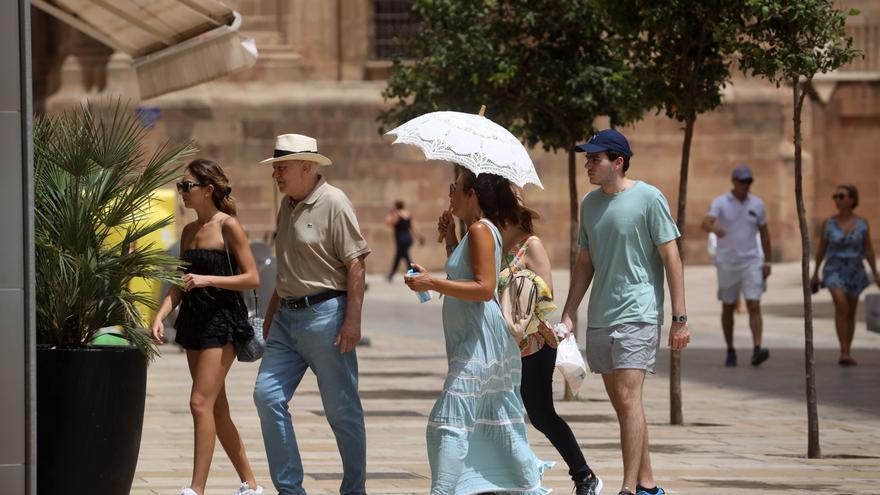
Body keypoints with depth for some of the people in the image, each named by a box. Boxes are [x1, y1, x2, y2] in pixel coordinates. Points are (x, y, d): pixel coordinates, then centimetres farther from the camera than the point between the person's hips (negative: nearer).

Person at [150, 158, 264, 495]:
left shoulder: (228, 227, -8)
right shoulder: (189, 231, 13)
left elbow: (252, 279, -11)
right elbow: (180, 285, 15)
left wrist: (207, 279, -20)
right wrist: (160, 315, 0)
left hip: (222, 321, -8)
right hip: (194, 322, 8)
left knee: (201, 403, -15)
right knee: (217, 409, 11)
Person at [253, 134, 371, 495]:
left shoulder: (333, 203, -11)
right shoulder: (288, 205, 14)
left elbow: (356, 264, -14)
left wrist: (352, 319, -19)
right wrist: (271, 313, 23)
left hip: (325, 313, -8)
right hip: (288, 315, 8)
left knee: (341, 408, 1)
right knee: (267, 395, -1)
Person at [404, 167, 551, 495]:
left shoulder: (480, 230, -14)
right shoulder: (475, 231, 16)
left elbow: (484, 288, -23)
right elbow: (463, 275, 25)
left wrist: (432, 283, -23)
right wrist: (451, 240, 16)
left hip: (479, 341, -11)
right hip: (471, 339, 11)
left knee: (450, 420, -14)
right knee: (496, 419, 16)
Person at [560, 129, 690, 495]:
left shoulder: (648, 198, -8)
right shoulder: (589, 203, 11)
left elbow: (671, 258, -7)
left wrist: (679, 318, -10)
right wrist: (568, 316, 12)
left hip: (637, 314, -7)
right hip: (600, 318, 7)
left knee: (628, 398, -15)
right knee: (620, 403, 10)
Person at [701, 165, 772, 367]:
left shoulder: (757, 204, 3)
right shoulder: (720, 203, -7)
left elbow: (764, 233, 12)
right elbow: (705, 224, -25)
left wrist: (767, 262, 8)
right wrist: (714, 228, -49)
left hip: (751, 263, 1)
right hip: (727, 264, -1)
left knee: (754, 306, -13)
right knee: (728, 308, 8)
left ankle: (757, 351, -22)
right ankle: (730, 351, 20)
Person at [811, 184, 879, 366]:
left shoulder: (862, 223, -2)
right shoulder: (829, 223, -3)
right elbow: (821, 249, 6)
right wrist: (815, 274, 11)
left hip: (854, 271, 2)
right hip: (834, 269, -2)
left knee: (850, 313, 11)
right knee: (841, 306, -23)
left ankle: (847, 353, 27)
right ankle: (844, 353, -24)